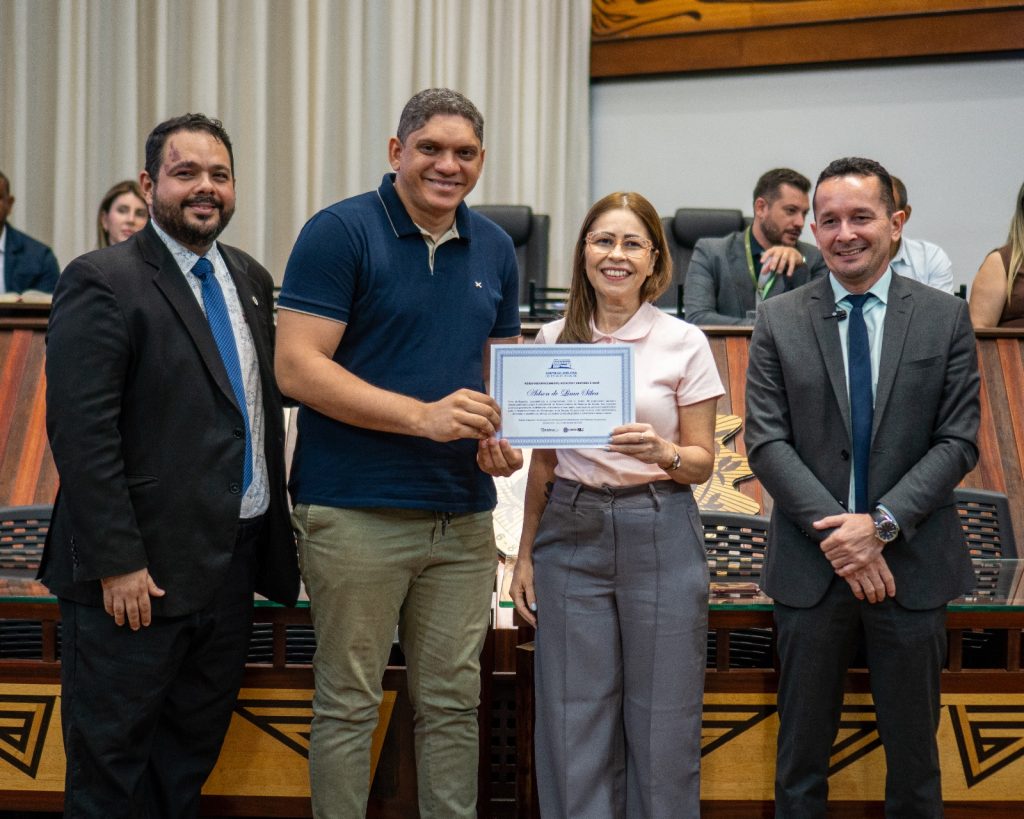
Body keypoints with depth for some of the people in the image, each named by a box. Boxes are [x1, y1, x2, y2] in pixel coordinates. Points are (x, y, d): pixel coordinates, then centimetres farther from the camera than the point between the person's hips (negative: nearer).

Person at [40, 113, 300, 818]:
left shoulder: (251, 279, 12)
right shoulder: (102, 281, -11)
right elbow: (81, 433, -17)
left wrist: (273, 534, 12)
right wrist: (117, 564, -20)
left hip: (233, 566, 7)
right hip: (139, 573, -7)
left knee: (192, 758, 16)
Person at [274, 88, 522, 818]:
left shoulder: (495, 249, 12)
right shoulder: (340, 232, -7)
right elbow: (296, 367, -13)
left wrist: (503, 437, -3)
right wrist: (424, 415, -20)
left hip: (463, 513, 5)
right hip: (355, 512, -5)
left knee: (453, 701, 11)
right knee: (348, 703, 4)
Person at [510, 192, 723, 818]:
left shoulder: (685, 343, -1)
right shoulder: (555, 341, 6)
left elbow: (702, 461, 2)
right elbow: (543, 459, 12)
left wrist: (661, 452, -20)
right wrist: (526, 553, 10)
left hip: (660, 536, -2)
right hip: (572, 534, 2)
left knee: (661, 716, 3)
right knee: (574, 718, 5)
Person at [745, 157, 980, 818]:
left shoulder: (946, 318, 1)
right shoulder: (779, 322, 2)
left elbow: (958, 442, -3)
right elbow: (767, 441, -4)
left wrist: (881, 523, -15)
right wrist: (836, 532, -15)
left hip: (911, 564, 0)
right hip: (810, 565, 0)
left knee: (913, 752, 12)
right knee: (802, 751, 10)